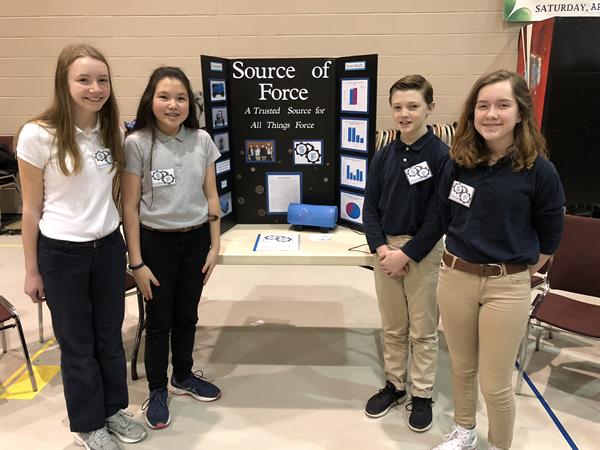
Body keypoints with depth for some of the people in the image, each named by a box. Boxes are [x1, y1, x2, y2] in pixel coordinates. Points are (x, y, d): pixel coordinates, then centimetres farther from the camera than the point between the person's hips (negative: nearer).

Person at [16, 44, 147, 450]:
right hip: (62, 252, -4)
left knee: (110, 335, 17)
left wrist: (127, 244, 10)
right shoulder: (39, 135, -14)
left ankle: (114, 409, 38)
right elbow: (31, 208, -8)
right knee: (77, 342, 12)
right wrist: (32, 270, -4)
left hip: (108, 246, 4)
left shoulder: (112, 132, 0)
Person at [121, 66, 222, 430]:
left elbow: (211, 196, 4)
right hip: (156, 241, -3)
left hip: (196, 239, 3)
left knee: (187, 316, 17)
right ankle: (157, 390, 31)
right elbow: (130, 206, -10)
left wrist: (214, 245, 2)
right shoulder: (137, 143, -11)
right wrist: (137, 262, -10)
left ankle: (183, 376, 41)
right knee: (159, 320, 10)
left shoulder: (202, 140, -2)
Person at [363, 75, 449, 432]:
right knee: (392, 327, 15)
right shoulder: (384, 156, 4)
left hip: (424, 250, -4)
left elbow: (438, 215, -12)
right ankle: (394, 384, 33)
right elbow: (370, 206, 4)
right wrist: (380, 247, -10)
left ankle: (422, 395, 25)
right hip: (385, 248, 4)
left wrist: (407, 254, -14)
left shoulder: (441, 155, -10)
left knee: (423, 329, 8)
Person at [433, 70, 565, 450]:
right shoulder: (458, 163, -3)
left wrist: (519, 271, 8)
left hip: (507, 286, -3)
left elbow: (549, 235, 0)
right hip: (455, 277, 4)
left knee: (496, 384, 7)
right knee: (462, 368, 21)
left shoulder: (539, 170, -12)